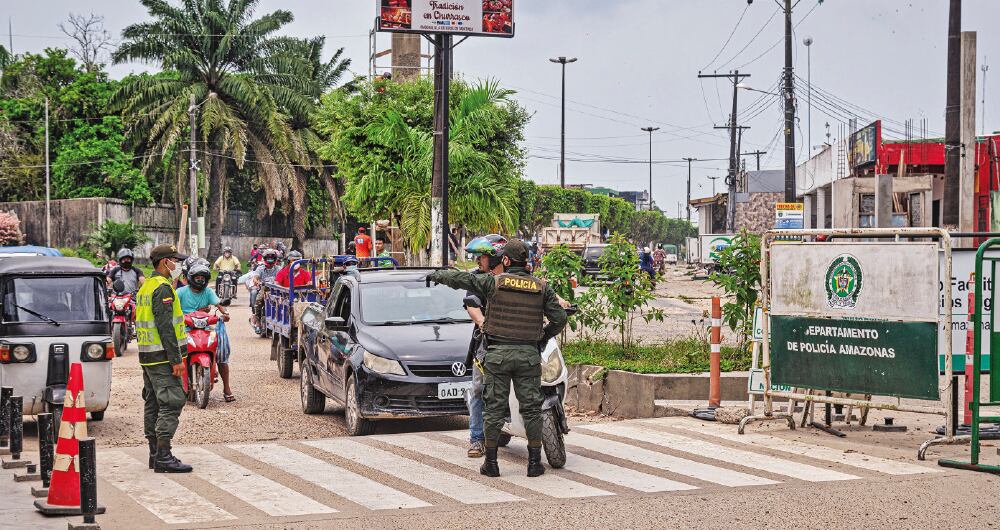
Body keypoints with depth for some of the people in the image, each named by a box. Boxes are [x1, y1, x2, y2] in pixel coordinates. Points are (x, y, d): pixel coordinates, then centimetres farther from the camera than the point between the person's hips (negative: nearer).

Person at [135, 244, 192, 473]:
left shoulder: (146, 287, 18)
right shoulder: (163, 288, -14)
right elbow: (165, 327, -21)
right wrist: (176, 359, -21)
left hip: (147, 357, 11)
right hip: (163, 357, -11)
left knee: (153, 403, 12)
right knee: (171, 404, -11)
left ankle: (154, 454, 16)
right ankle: (163, 456, -15)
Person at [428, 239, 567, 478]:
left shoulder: (493, 283, -3)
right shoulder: (542, 287, 2)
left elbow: (460, 278, 3)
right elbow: (559, 318, 1)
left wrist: (436, 275, 22)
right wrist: (543, 337, 18)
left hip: (498, 353, -1)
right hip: (529, 355, 1)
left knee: (494, 408, 5)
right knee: (531, 408, 6)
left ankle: (491, 462, 8)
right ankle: (534, 462, 8)